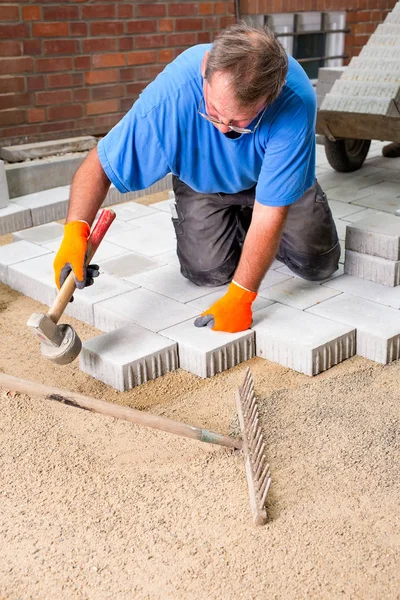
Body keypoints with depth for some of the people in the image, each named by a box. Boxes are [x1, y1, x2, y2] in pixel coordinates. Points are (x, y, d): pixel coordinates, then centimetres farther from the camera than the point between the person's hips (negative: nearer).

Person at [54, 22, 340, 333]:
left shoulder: (296, 101, -41)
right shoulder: (170, 94, -40)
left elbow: (270, 212, -37)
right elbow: (100, 164, -30)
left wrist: (240, 296, -38)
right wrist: (76, 231, -47)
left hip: (274, 178, 0)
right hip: (204, 179, 0)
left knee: (317, 263, -7)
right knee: (206, 270, -13)